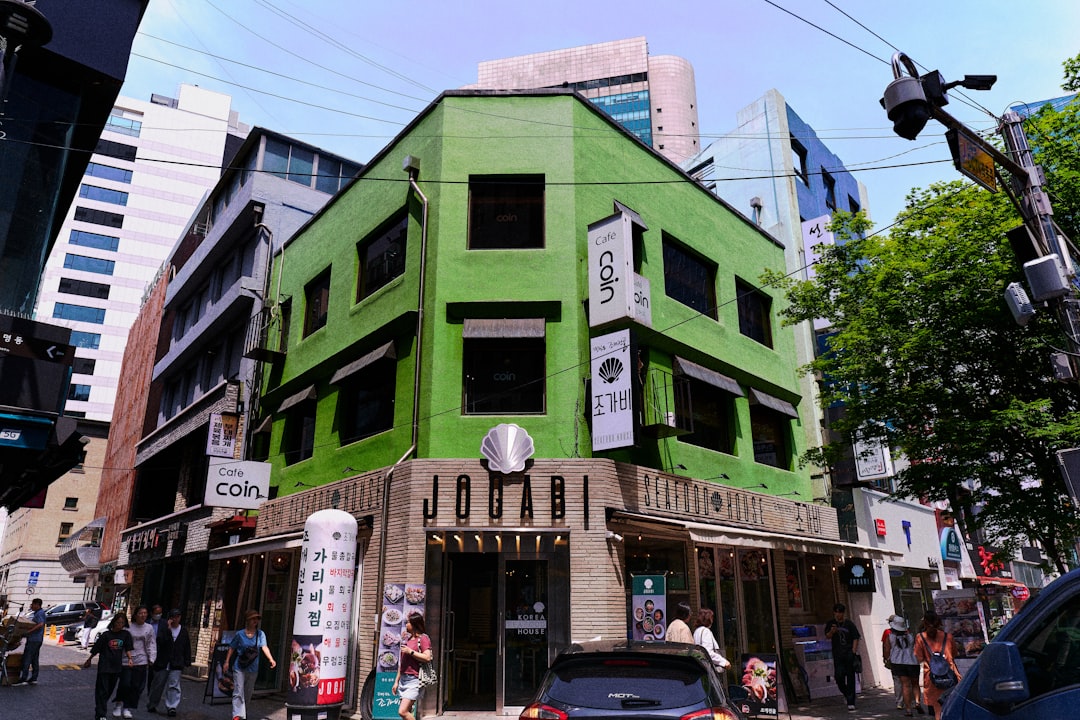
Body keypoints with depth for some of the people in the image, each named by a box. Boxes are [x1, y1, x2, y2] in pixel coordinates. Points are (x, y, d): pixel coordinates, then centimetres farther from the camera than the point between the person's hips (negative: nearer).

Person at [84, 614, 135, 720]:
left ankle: (100, 708, 31)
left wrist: (130, 658, -16)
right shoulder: (106, 635, -6)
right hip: (104, 666, -3)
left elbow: (128, 649, -1)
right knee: (102, 690, -2)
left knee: (110, 690, 13)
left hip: (117, 666, 3)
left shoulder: (126, 634, 1)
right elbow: (96, 649, 4)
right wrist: (89, 660, 9)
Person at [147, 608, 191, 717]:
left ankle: (171, 707, -1)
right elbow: (160, 641, -17)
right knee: (158, 685, 10)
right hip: (162, 663, -1)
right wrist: (168, 629, -21)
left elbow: (187, 648, 11)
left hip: (176, 664, 1)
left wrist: (187, 662, 5)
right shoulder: (164, 629, 1)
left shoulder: (184, 632, 7)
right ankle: (151, 705, 27)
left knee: (173, 686, -4)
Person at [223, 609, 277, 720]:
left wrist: (271, 659, -31)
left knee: (248, 694, 13)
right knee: (238, 692, -11)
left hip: (253, 669, 2)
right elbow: (232, 648, 4)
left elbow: (264, 647, -17)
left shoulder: (260, 634, -5)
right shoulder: (239, 634, -5)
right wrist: (227, 662, -1)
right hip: (239, 668, -2)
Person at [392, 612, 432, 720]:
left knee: (403, 711, -16)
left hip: (414, 680, -8)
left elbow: (427, 658, -19)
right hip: (403, 679, 8)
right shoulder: (407, 639, 17)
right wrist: (396, 681, 20)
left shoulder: (423, 638, -6)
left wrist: (410, 651, -14)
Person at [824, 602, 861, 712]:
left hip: (849, 654, -2)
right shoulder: (831, 623, 7)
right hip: (837, 654, 2)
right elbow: (827, 636, 8)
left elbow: (856, 638, 1)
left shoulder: (849, 624, 0)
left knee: (850, 678, -1)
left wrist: (853, 651, -8)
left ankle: (851, 703, 4)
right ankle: (846, 693, 23)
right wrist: (831, 632, -14)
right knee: (839, 676, -6)